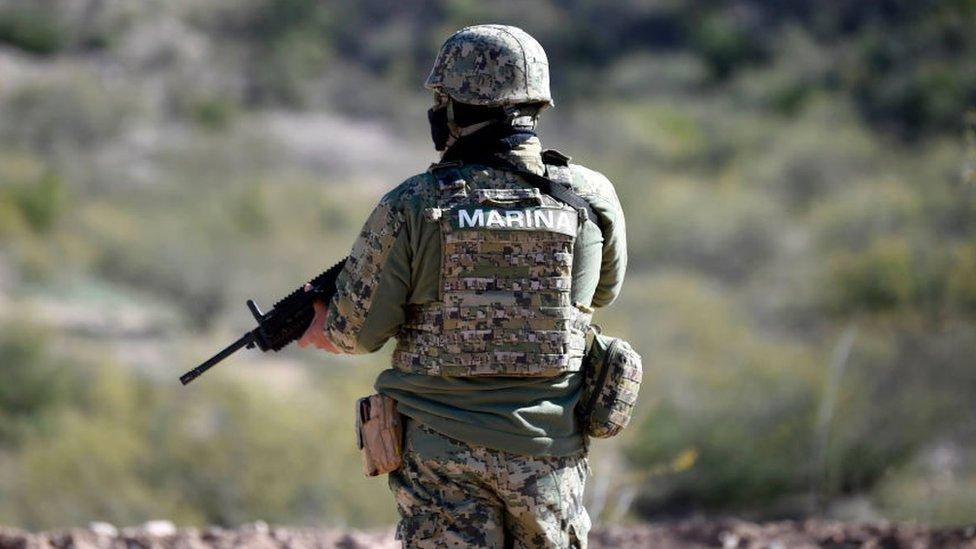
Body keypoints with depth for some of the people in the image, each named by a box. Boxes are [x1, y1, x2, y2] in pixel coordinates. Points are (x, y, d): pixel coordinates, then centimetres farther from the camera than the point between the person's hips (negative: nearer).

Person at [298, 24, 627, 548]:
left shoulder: (411, 208, -9)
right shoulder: (592, 200, -2)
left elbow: (357, 331, -2)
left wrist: (313, 328, 20)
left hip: (441, 451, -2)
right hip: (547, 451, 2)